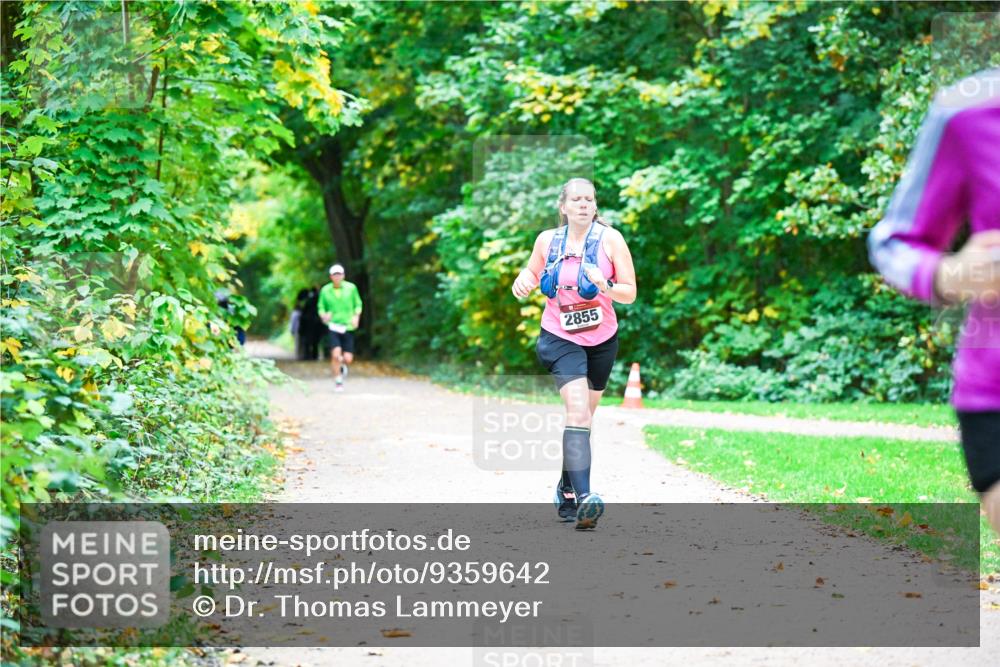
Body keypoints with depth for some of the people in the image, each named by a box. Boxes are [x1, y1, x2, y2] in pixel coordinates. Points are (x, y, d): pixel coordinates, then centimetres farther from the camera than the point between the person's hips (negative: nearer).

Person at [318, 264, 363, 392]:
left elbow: (358, 304, 11)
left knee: (348, 359, -3)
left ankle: (343, 366, 35)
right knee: (336, 354, -19)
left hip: (348, 327, 1)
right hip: (333, 326, -1)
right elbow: (321, 308, 10)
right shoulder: (325, 290, 0)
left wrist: (356, 316, -6)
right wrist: (323, 315, -12)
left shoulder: (351, 288, 0)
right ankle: (339, 382, -1)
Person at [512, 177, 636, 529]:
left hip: (602, 340, 2)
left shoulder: (611, 239, -7)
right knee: (578, 411, -21)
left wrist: (606, 288, -27)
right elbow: (532, 274, 15)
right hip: (561, 338, -2)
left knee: (583, 417, 15)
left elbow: (630, 293, -7)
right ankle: (584, 498, -32)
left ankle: (567, 489, 36)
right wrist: (523, 281, -8)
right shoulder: (547, 240, -3)